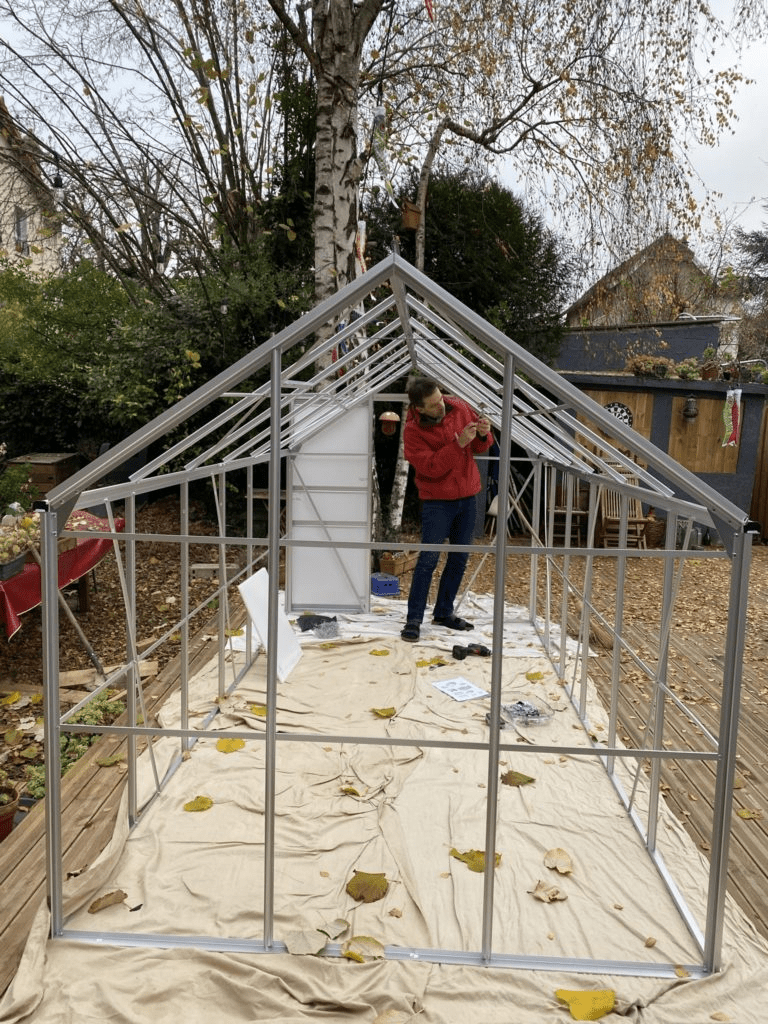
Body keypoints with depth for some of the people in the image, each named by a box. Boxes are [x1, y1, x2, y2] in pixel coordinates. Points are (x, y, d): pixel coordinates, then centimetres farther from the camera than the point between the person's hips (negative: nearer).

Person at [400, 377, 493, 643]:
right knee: (429, 558, -7)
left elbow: (479, 448, 9)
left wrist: (483, 435, -13)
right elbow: (432, 467, -22)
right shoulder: (413, 431, -14)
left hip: (467, 496, 5)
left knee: (459, 558, 10)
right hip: (437, 501, -5)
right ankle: (413, 619, 2)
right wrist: (458, 444, -29)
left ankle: (444, 612, 24)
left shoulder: (458, 407, 0)